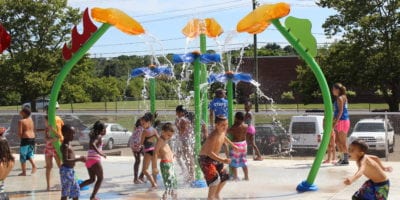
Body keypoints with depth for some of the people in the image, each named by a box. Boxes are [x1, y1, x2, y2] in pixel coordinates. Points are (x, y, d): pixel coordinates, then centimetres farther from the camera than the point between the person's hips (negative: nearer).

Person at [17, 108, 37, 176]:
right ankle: (34, 165, -4)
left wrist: (20, 137, 4)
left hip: (25, 139, -7)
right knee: (29, 155, 20)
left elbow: (20, 133, -16)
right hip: (32, 138, 7)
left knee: (23, 157, 4)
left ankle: (24, 172, 7)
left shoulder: (21, 121, -12)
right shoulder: (30, 119, 7)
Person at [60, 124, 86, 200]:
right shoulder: (65, 146, -18)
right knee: (65, 193, -3)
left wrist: (79, 159, 12)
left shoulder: (68, 144, 12)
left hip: (70, 171, 10)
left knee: (76, 191, 17)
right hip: (66, 170, -10)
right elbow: (65, 161, -26)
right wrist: (78, 159, -27)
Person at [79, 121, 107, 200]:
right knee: (100, 179, 7)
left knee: (92, 179, 19)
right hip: (95, 160, -8)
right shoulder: (99, 137, -8)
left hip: (89, 160, 8)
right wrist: (100, 153, -30)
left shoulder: (93, 136, 15)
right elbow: (92, 144, -26)